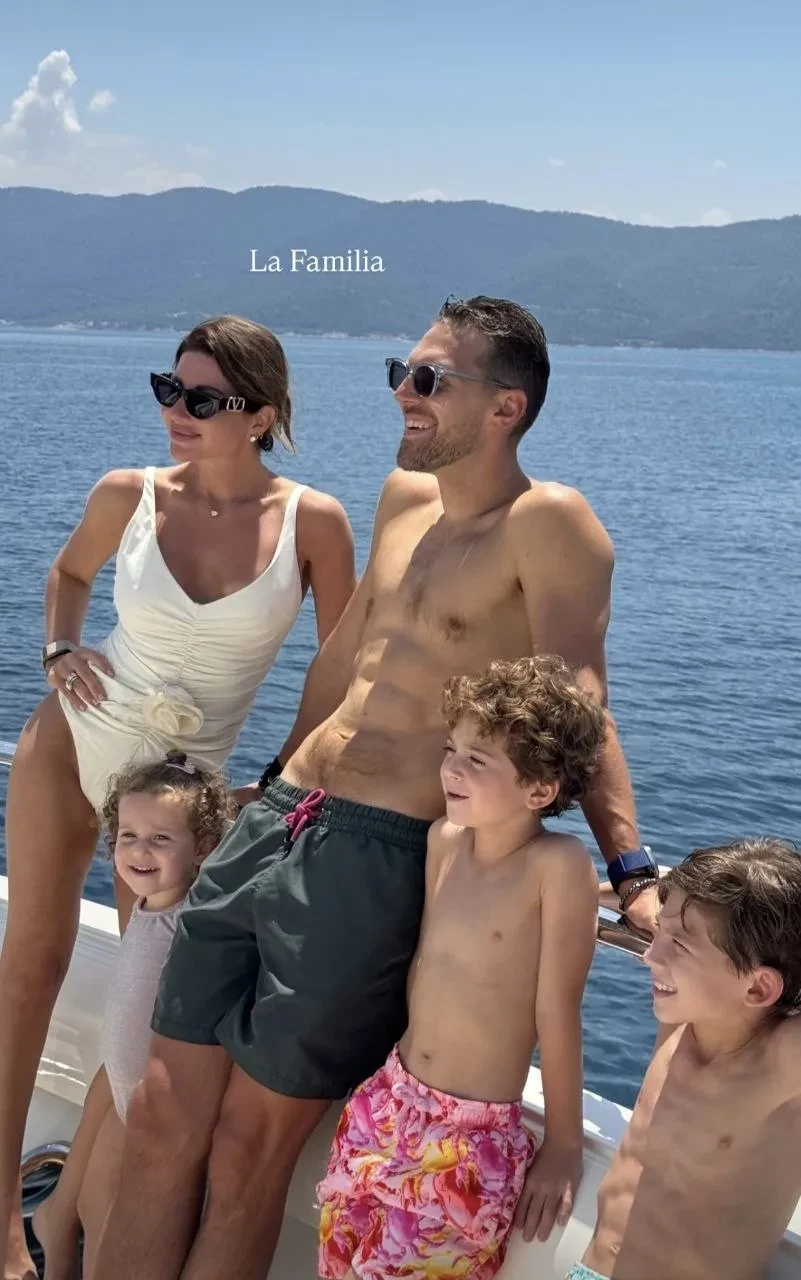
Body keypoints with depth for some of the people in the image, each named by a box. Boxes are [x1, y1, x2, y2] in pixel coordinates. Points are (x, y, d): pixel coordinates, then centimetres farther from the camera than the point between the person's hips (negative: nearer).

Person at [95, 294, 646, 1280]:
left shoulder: (546, 523, -9)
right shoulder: (403, 497, 15)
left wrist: (629, 865, -26)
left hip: (379, 861, -7)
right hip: (274, 824, 7)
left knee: (247, 1153, 4)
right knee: (161, 1117, 9)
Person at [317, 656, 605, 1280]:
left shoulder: (561, 865, -21)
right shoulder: (444, 838, -3)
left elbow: (557, 1010, -15)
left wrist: (563, 1146, -7)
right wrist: (403, 1084, 14)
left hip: (478, 1138, -6)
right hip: (389, 1103, 6)